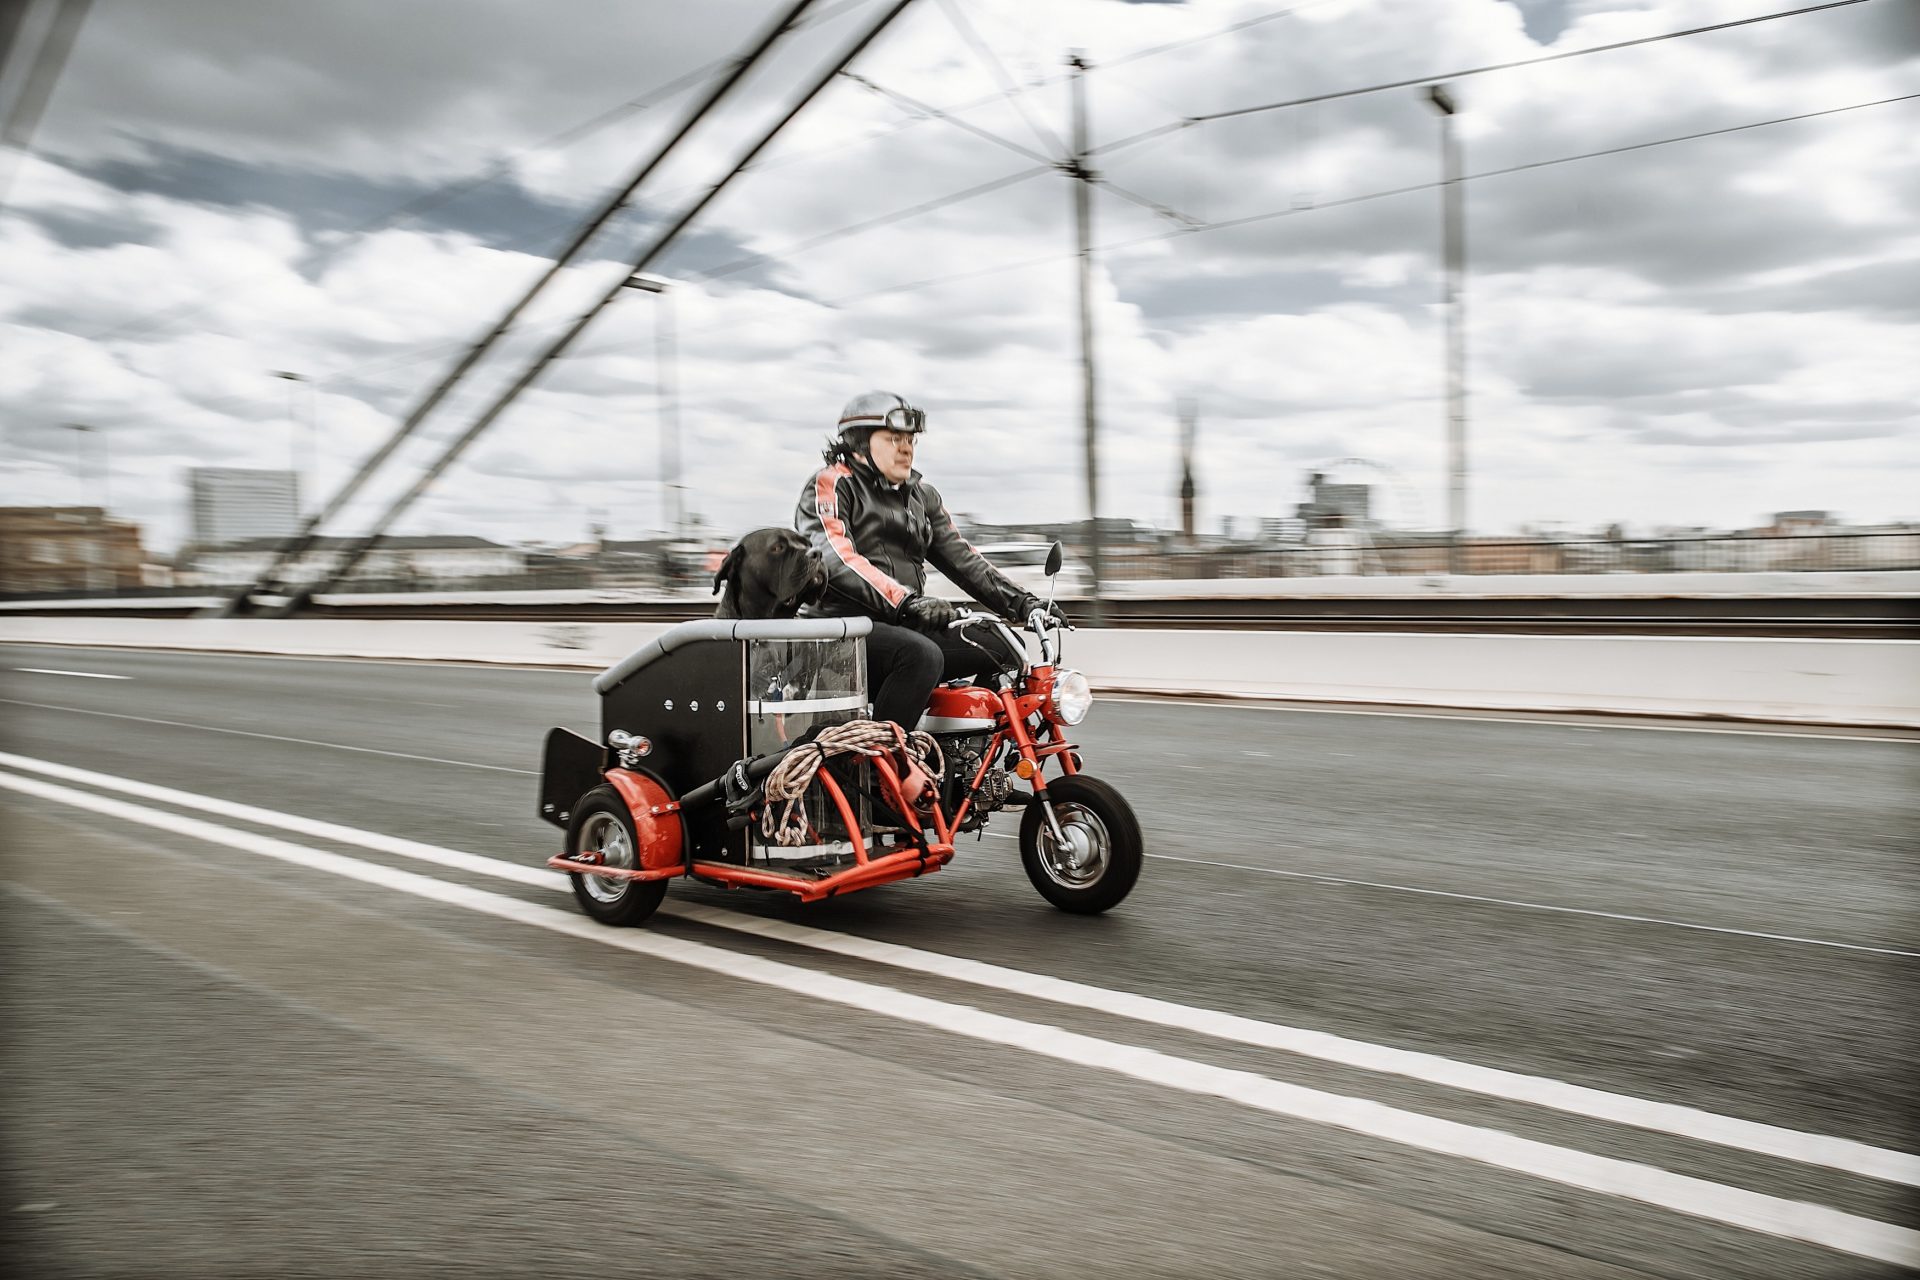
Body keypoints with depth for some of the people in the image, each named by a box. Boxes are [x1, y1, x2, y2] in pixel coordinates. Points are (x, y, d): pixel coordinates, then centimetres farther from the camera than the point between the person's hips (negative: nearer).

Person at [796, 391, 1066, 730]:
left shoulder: (921, 495, 21)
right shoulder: (830, 484, -3)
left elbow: (962, 559, 18)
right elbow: (836, 559, -19)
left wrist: (1022, 603, 6)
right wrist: (905, 600, -31)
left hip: (907, 625, 8)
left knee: (1005, 648, -4)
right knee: (922, 655, -35)